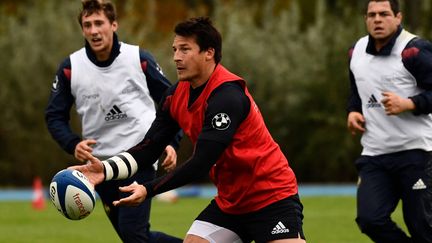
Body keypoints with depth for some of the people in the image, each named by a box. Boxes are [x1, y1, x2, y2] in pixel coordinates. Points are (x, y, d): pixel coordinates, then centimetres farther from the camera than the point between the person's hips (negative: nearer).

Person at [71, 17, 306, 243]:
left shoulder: (227, 96, -24)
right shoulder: (176, 95, 0)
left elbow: (201, 163, -28)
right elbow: (149, 147, 1)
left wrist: (148, 190, -29)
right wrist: (106, 169, -15)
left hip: (271, 196, -8)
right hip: (229, 201, 8)